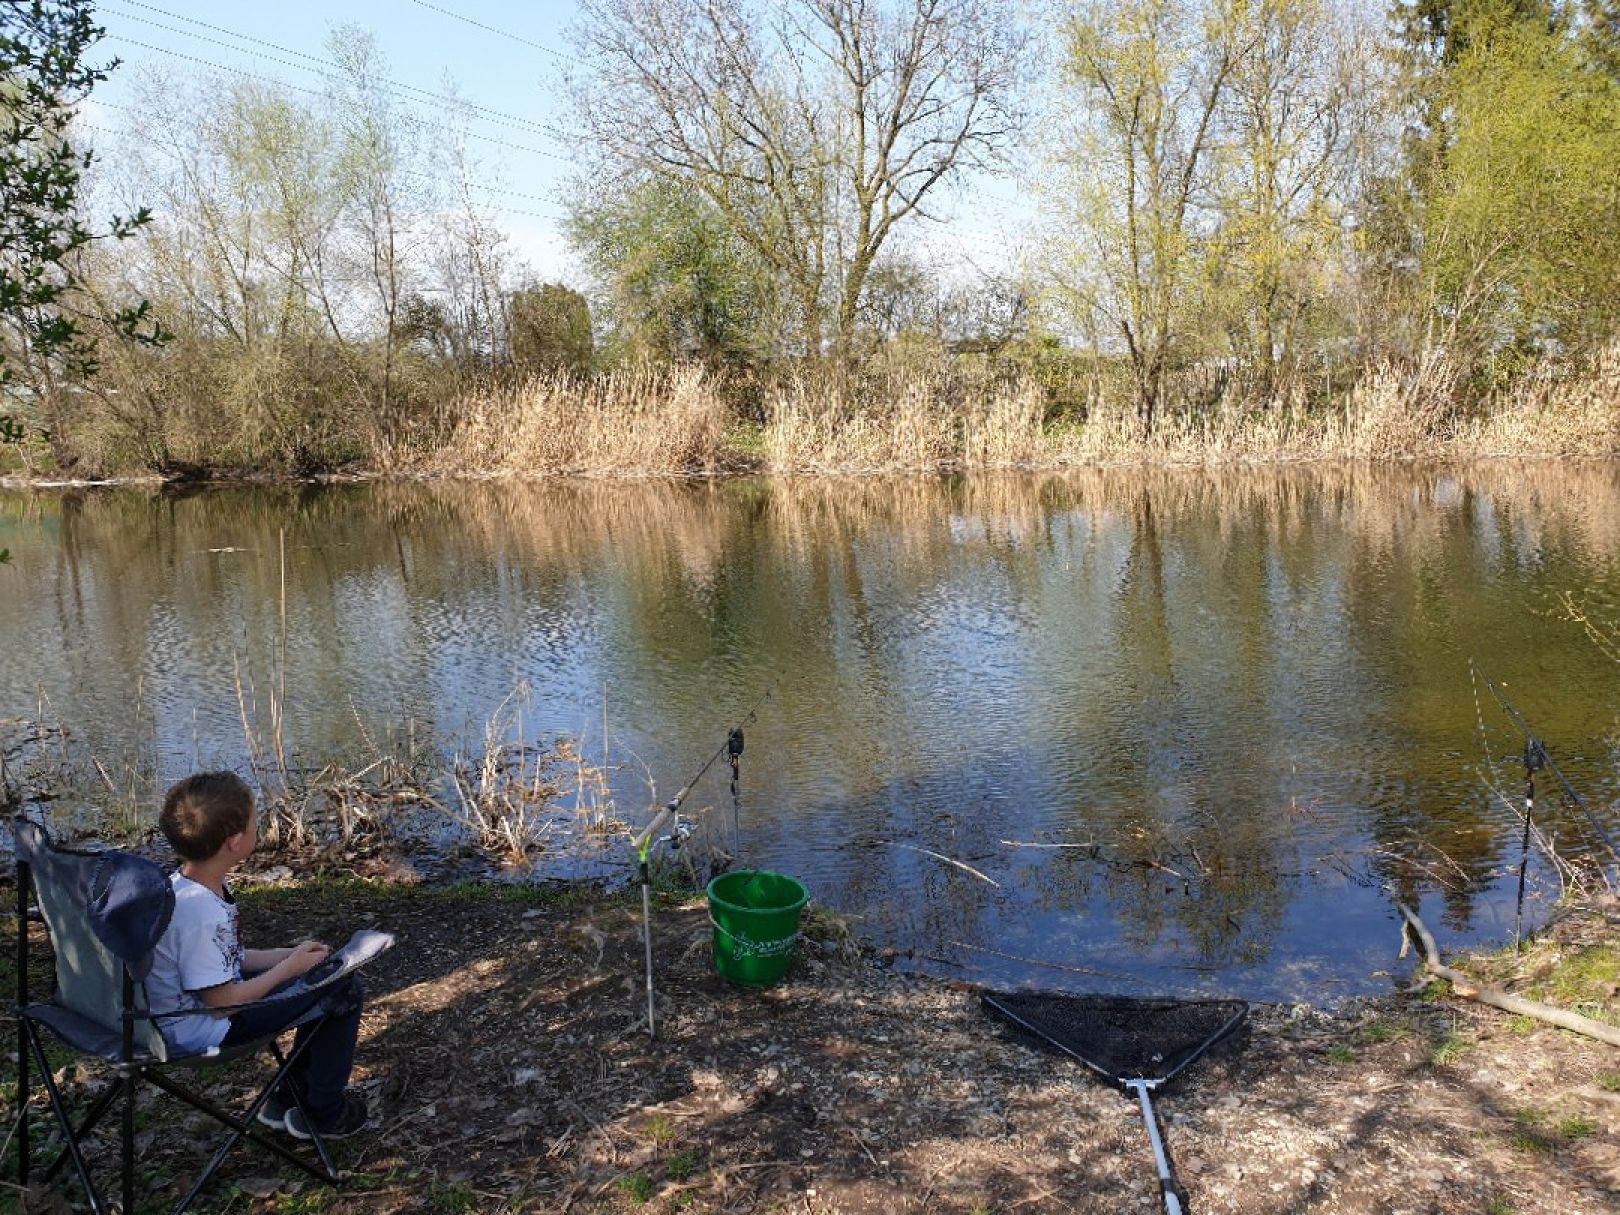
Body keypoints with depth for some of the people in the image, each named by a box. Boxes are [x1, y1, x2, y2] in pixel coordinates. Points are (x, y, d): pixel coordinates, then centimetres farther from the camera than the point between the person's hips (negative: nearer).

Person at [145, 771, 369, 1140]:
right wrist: (290, 966, -14)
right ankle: (324, 1113, 9)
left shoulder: (180, 887, -2)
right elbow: (222, 1002, -26)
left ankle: (289, 1099, 27)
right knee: (343, 989, -8)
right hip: (202, 1030, -10)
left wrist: (289, 956, 3)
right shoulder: (201, 914, -33)